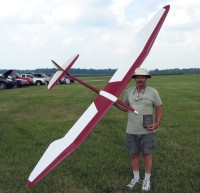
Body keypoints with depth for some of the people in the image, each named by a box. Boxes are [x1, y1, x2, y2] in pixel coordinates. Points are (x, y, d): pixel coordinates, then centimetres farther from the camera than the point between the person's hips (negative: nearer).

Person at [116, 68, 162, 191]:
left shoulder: (153, 92, -5)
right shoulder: (129, 92, 4)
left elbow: (159, 108, -1)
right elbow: (125, 107, 15)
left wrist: (156, 123, -12)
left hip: (147, 131, -3)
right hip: (131, 131, 3)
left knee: (147, 154, 7)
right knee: (134, 154, 13)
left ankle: (147, 180, 23)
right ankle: (136, 177, 31)